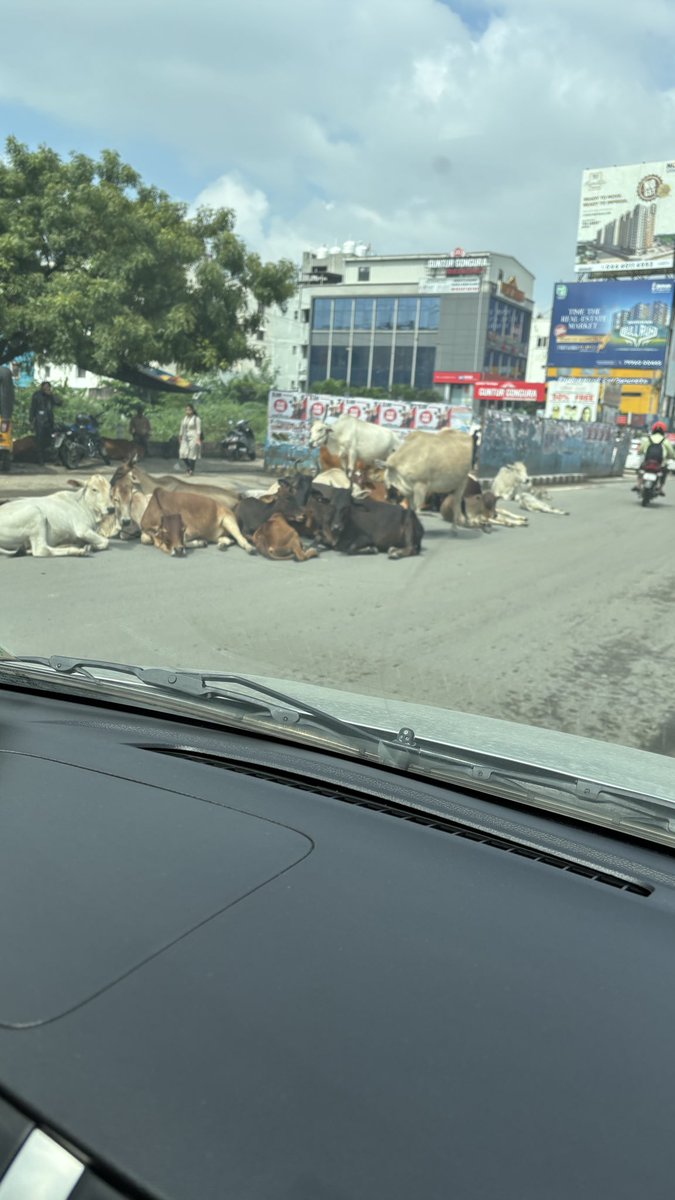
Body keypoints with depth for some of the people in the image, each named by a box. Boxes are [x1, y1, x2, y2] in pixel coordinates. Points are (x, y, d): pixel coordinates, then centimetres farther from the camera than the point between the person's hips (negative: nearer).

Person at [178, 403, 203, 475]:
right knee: (182, 453, -6)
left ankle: (192, 471, 2)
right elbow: (182, 430, 15)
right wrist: (181, 439, 13)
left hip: (193, 438, -5)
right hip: (185, 439, 5)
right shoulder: (184, 419, 13)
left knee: (192, 455, -6)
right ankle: (188, 467, 14)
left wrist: (198, 439, -20)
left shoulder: (196, 419, -4)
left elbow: (198, 430, -10)